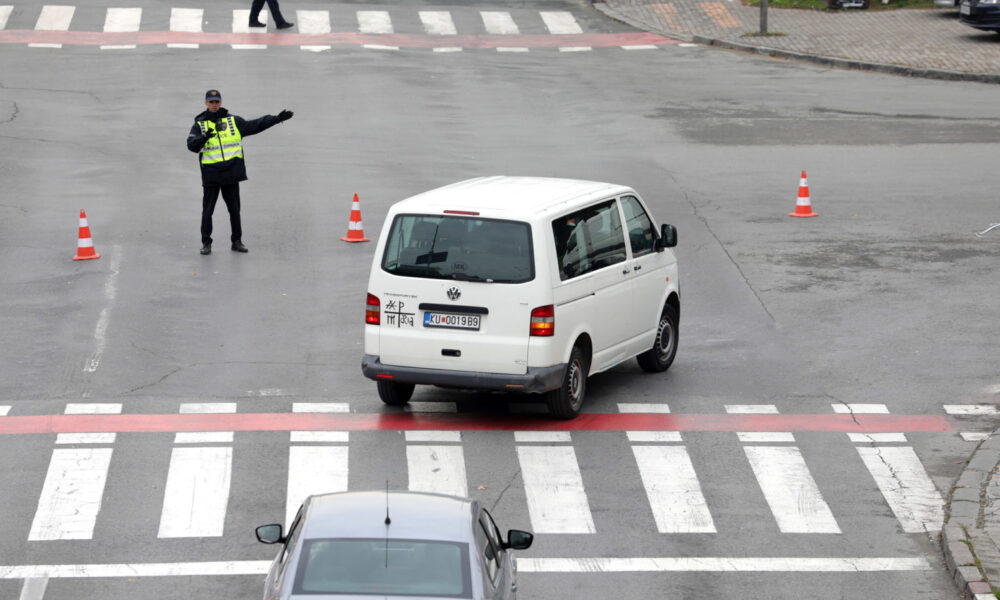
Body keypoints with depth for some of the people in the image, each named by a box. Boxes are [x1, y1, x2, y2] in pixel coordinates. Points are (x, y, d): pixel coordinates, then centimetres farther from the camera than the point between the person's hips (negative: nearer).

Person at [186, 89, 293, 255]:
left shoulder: (233, 121, 9)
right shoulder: (200, 124, 2)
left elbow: (255, 125, 10)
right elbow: (192, 145, -11)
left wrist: (277, 118, 4)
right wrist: (204, 138, -31)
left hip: (231, 173, 2)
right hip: (211, 174, -2)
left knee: (234, 209, 7)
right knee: (208, 210, 1)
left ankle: (237, 241, 17)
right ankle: (206, 243, 9)